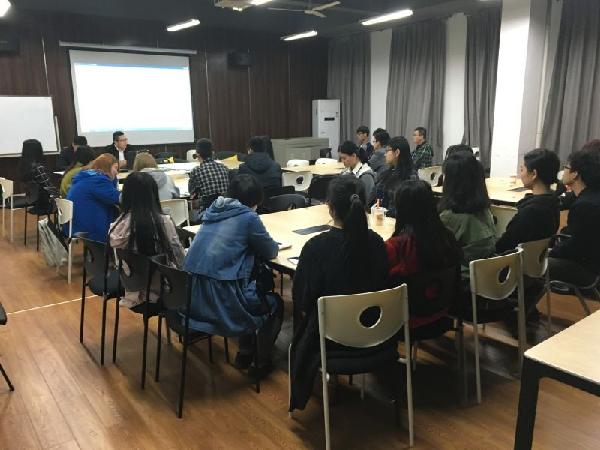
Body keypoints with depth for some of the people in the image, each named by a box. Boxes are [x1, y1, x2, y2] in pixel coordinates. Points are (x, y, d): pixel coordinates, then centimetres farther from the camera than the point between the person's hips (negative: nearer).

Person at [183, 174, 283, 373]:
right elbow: (271, 252, 3)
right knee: (275, 303, 23)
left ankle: (245, 352, 38)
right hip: (221, 301, -7)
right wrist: (266, 243, 23)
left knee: (257, 286, 33)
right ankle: (262, 361, 29)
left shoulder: (213, 211, 10)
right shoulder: (248, 217, -9)